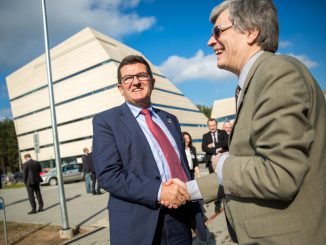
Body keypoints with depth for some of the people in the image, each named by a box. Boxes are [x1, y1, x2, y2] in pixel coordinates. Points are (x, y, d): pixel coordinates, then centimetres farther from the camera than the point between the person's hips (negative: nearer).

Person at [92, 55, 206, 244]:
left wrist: (197, 212, 11)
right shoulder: (106, 121, -4)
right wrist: (158, 191, -23)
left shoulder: (170, 120, 11)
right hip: (139, 227, -4)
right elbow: (108, 174, -14)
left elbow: (183, 165, 13)